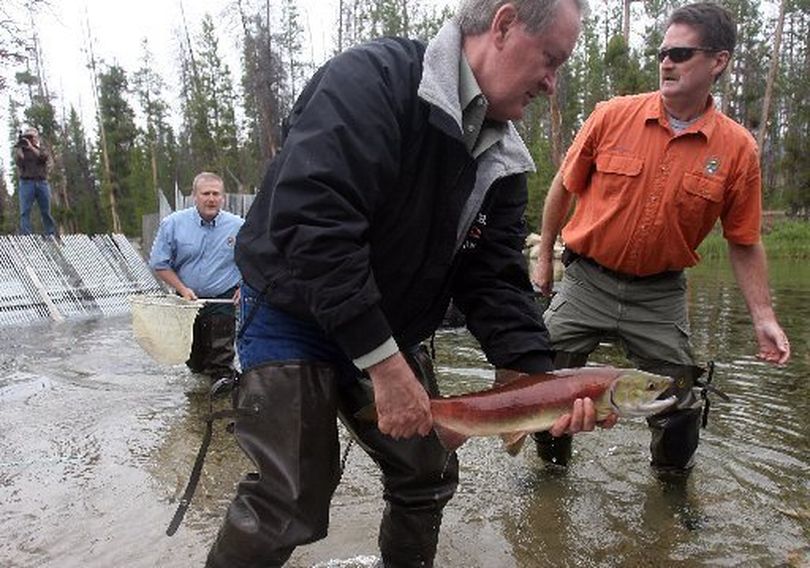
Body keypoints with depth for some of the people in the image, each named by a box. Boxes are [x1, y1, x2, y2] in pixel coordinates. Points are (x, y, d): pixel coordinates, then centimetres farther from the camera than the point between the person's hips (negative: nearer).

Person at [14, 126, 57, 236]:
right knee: (25, 212, -9)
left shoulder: (42, 148, 14)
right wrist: (19, 147, -10)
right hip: (27, 183, -1)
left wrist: (31, 147, -13)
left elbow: (44, 157, -8)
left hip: (42, 182, 1)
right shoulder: (21, 149, 13)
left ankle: (51, 236, 6)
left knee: (46, 212, 3)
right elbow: (19, 161, -5)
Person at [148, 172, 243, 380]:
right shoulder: (172, 224, -6)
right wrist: (182, 289, -11)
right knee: (193, 359, 17)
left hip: (223, 302, -2)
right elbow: (159, 263, -1)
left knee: (221, 358, 0)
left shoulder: (238, 226, -6)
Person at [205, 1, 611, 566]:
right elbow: (311, 223, -31)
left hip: (392, 337, 7)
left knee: (430, 477, 13)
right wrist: (383, 363, -29)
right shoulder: (372, 80, -21)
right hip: (295, 315, -6)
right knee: (288, 506, -7)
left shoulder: (501, 162, 2)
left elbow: (495, 281, -1)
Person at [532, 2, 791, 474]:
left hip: (660, 295, 1)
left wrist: (764, 317, -2)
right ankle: (553, 462, 33)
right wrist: (545, 258, 6)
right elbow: (564, 188, 3)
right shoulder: (613, 116, -8)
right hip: (586, 281, 0)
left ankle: (673, 478, 39)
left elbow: (744, 243, 3)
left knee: (678, 403, 9)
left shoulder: (738, 148, -5)